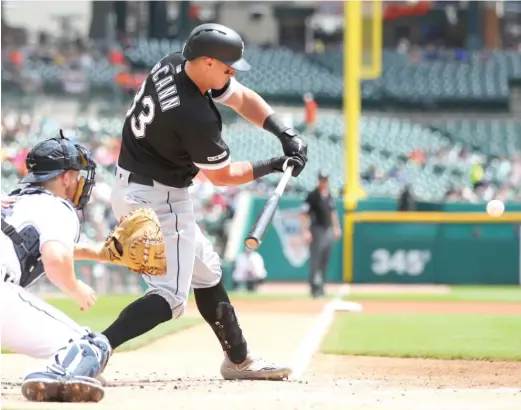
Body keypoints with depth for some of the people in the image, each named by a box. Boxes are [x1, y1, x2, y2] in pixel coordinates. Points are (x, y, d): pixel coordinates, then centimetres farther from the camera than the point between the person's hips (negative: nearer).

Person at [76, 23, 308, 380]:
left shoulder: (172, 66, -2)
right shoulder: (196, 116, -27)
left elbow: (242, 98, 8)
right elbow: (223, 176, -12)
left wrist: (286, 135, -2)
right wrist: (274, 166, 0)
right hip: (159, 200, -10)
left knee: (206, 271, 22)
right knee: (170, 297, -12)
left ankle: (239, 359, 33)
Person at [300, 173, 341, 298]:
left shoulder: (329, 196, 11)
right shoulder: (312, 196, -11)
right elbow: (304, 214, -14)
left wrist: (336, 228, 21)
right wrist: (305, 231, -22)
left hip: (329, 231, 7)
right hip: (317, 230, -7)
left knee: (325, 261, 10)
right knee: (315, 261, -8)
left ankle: (320, 287, 18)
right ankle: (315, 288, -7)